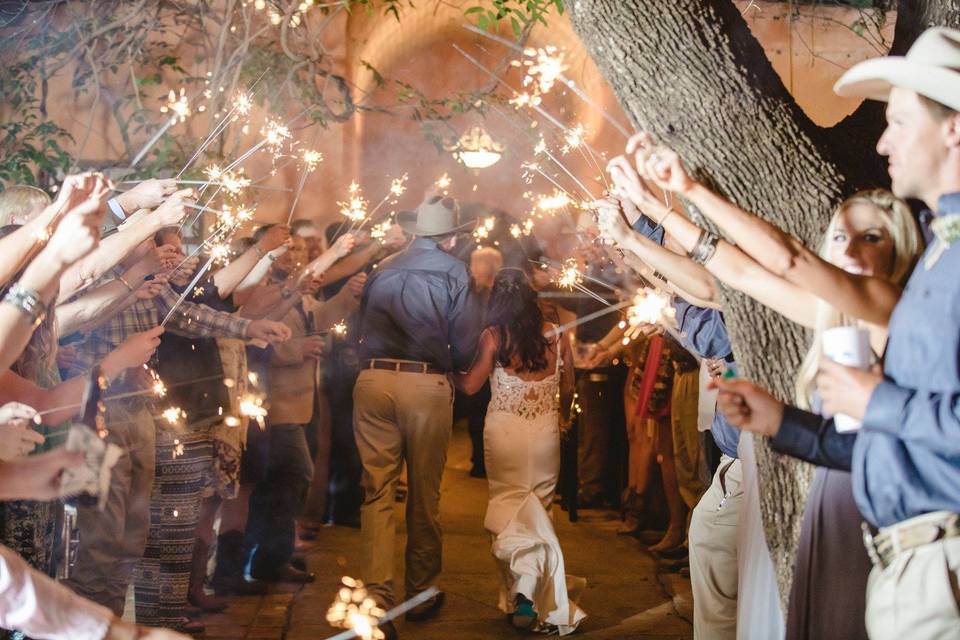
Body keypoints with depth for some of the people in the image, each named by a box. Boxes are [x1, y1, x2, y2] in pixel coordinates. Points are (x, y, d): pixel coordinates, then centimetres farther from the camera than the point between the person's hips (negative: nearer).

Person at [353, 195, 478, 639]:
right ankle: (421, 593, 23)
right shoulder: (454, 273, 1)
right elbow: (463, 346, -2)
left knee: (377, 490, 4)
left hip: (372, 381, 3)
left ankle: (377, 598, -4)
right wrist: (454, 363, 17)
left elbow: (363, 330, 13)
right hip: (427, 385, -2)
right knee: (425, 492, 10)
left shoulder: (381, 270, 12)